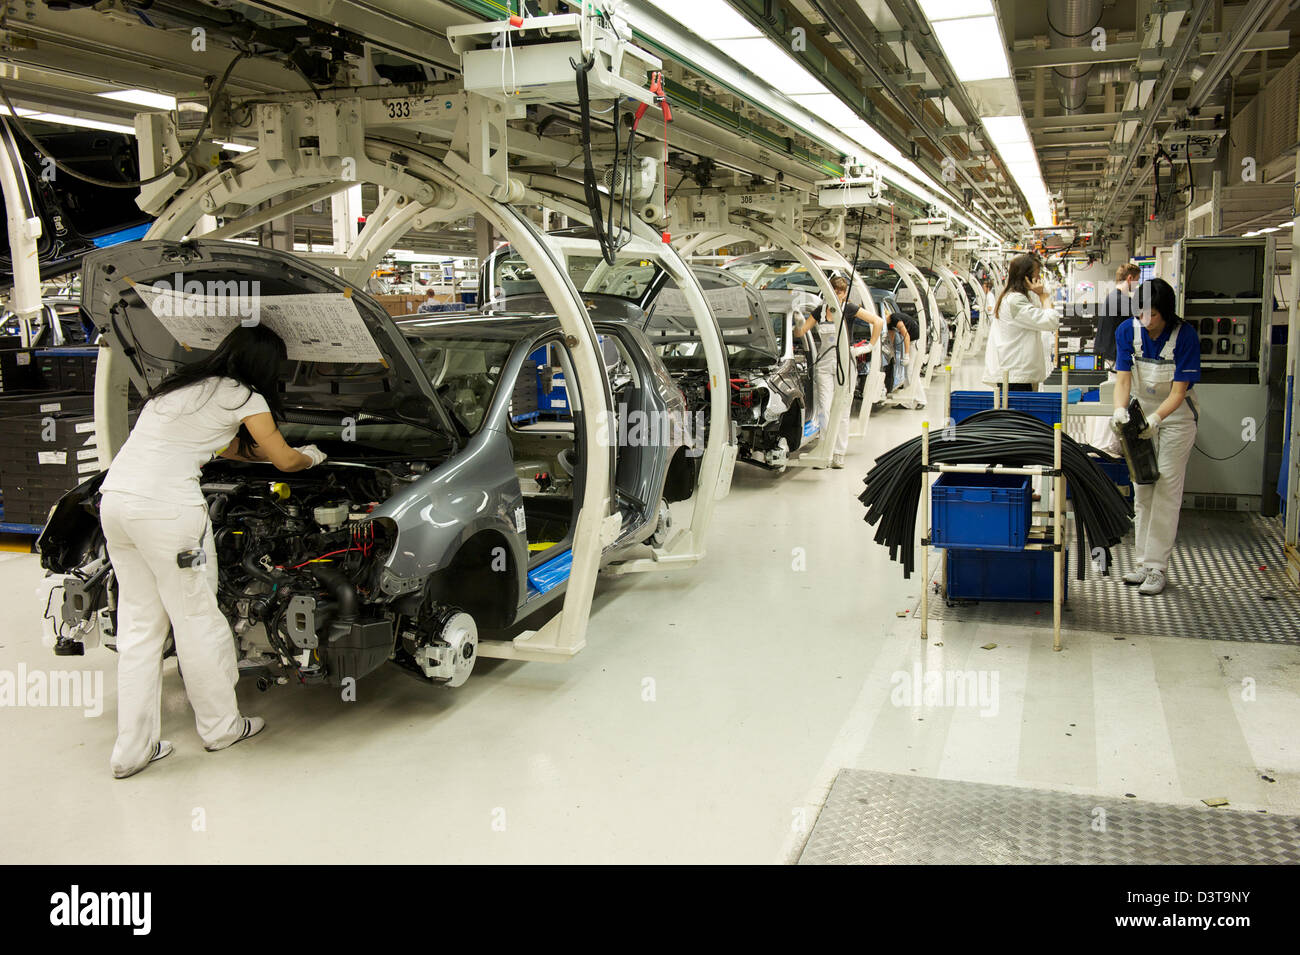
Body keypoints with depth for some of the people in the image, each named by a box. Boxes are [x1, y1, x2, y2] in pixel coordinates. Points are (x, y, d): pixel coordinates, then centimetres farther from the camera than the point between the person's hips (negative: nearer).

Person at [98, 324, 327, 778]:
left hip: (114, 498, 8)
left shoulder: (183, 384, 23)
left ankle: (133, 748, 16)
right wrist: (312, 457, 32)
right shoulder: (245, 398, 0)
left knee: (139, 624, 12)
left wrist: (292, 453, 44)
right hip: (165, 508, -8)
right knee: (196, 618, 7)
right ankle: (221, 726, 23)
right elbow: (285, 460, 10)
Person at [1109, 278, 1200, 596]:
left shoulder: (1185, 335, -20)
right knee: (1141, 491, 6)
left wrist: (1155, 419, -37)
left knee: (1166, 492, -6)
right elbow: (1123, 379, -13)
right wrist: (1120, 410, -32)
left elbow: (1178, 390, -21)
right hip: (1141, 412, 4)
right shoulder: (1128, 330, -10)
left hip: (1175, 416, -4)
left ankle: (1157, 568, -3)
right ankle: (1142, 562, 13)